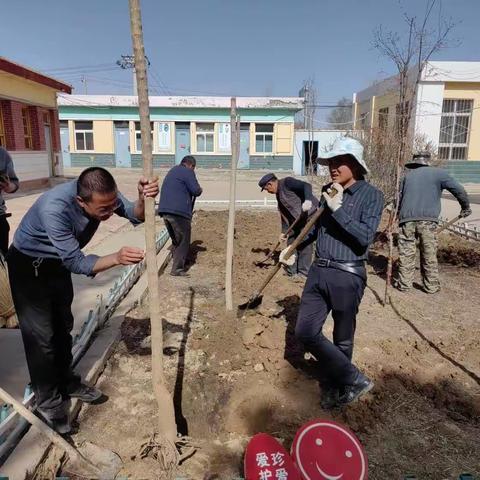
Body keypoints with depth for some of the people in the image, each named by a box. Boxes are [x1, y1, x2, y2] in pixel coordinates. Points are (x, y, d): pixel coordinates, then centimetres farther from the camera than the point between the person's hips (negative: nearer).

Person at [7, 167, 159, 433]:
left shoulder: (102, 194, -23)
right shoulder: (54, 208, -40)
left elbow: (136, 216, -19)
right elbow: (77, 263, -35)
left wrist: (143, 199, -40)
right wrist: (116, 258, -48)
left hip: (59, 262, 6)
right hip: (28, 266, -6)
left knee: (63, 326, 17)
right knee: (41, 335, -2)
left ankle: (66, 383, 35)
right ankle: (48, 401, 17)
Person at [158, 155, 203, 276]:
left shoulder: (173, 170, 24)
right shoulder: (187, 171, -3)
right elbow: (196, 190, -11)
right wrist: (200, 190, 11)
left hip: (165, 210, 8)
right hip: (178, 212, -8)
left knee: (176, 240, 20)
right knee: (183, 242, 0)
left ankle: (176, 263, 25)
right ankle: (177, 269, 0)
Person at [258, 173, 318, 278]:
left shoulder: (287, 182, -13)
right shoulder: (278, 194, 15)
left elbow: (306, 186, -28)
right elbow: (284, 213, 18)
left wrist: (307, 200, -46)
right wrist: (284, 231, 16)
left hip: (310, 214, -10)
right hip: (297, 219, 10)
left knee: (304, 243, -7)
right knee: (291, 242, 12)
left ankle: (303, 273, 3)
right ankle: (292, 271, 24)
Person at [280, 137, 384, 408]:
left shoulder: (371, 195, -8)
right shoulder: (328, 191, 9)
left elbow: (366, 236, -21)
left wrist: (338, 209, -24)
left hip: (347, 276, -6)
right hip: (319, 271, 6)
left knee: (342, 340, 10)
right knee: (305, 331, 5)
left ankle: (333, 386, 33)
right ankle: (354, 380, 18)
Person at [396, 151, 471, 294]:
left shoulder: (407, 175, 15)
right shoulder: (438, 173, 7)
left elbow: (400, 198, 18)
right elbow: (459, 190, 3)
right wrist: (465, 207, 18)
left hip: (407, 219, 2)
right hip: (428, 219, -1)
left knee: (406, 254, 7)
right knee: (429, 255, 8)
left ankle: (404, 284, 12)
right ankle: (431, 286, 16)